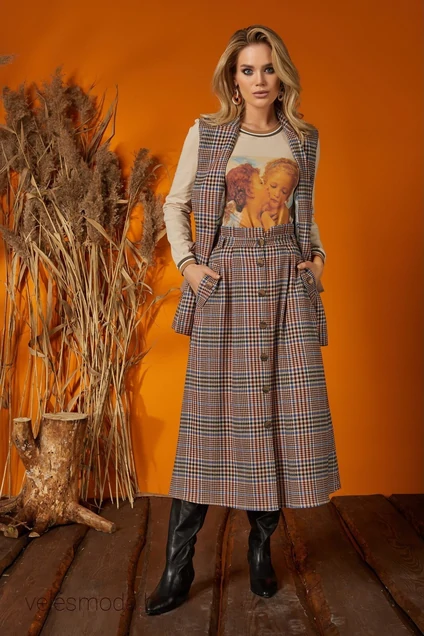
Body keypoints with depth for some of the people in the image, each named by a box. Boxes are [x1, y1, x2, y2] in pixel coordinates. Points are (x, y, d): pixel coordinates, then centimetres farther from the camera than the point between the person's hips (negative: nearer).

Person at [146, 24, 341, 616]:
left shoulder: (304, 139, 12)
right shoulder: (206, 133, 4)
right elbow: (175, 205, 10)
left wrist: (318, 254, 8)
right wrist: (187, 262, -2)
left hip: (287, 284, 3)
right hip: (224, 284, -2)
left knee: (285, 411, 0)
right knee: (208, 416, -3)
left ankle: (262, 546, 17)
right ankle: (178, 567, 5)